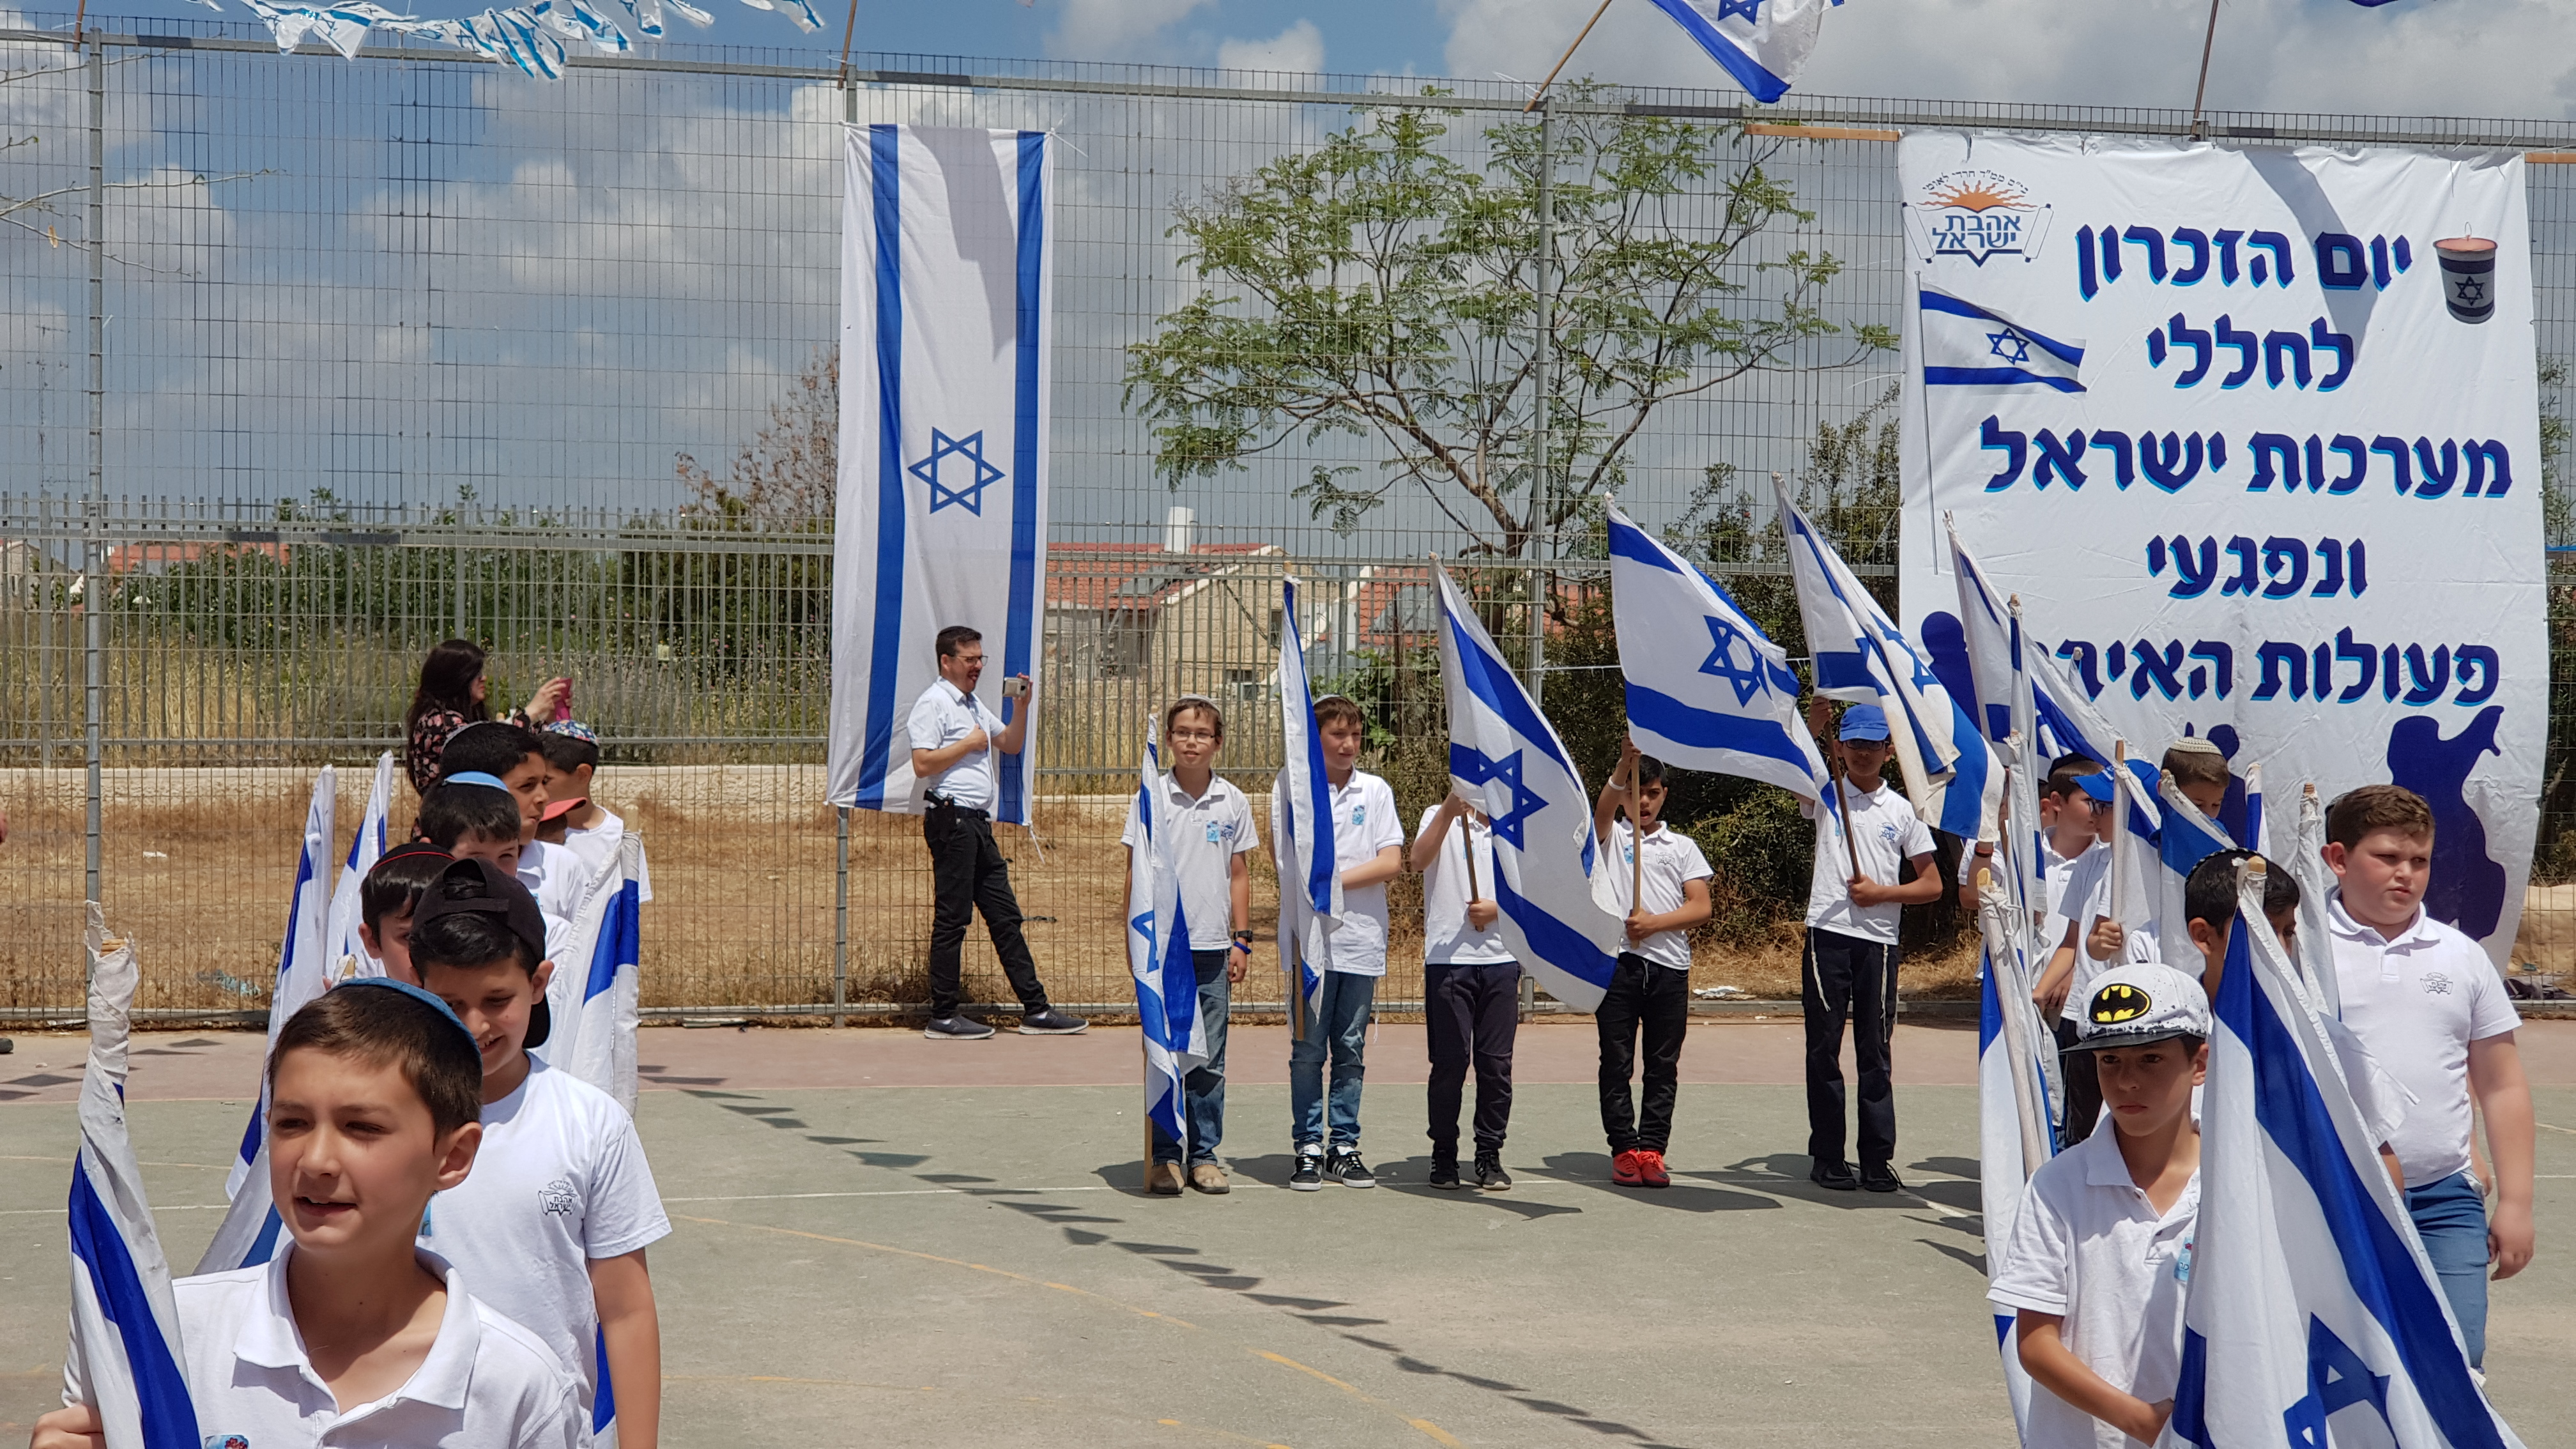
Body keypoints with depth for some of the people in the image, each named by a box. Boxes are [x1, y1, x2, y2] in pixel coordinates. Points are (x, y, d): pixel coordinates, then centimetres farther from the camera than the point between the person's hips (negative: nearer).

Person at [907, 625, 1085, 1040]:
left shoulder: (974, 705, 22)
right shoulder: (933, 703, -7)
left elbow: (1011, 744, 26)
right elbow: (922, 764, -17)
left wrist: (1023, 706, 11)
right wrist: (968, 744, -10)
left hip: (978, 822, 9)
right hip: (951, 818, -9)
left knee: (1004, 915, 8)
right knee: (952, 918, -5)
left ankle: (1035, 1010, 10)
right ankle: (943, 1018, 1)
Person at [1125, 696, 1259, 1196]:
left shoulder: (1233, 802, 6)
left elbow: (1239, 874, 11)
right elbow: (1136, 872, 1)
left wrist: (1242, 939, 6)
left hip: (1214, 949, 2)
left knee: (1210, 1060, 6)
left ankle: (1204, 1155, 14)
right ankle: (1165, 1157, 9)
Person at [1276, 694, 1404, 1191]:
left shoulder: (1376, 790, 9)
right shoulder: (1291, 788, 3)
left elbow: (1392, 863, 0)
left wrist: (1334, 880, -8)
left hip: (1361, 939, 2)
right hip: (1310, 939, -2)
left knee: (1351, 1051, 7)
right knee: (1309, 1051, -1)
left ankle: (1344, 1146, 15)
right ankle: (1308, 1148, 7)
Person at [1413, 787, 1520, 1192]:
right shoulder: (1441, 817, 3)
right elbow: (1419, 860, -17)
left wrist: (1497, 909, -6)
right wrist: (1450, 811, -28)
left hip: (1501, 959, 3)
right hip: (1448, 958, -3)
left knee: (1496, 1063, 4)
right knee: (1449, 1062, -2)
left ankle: (1489, 1155, 12)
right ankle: (1443, 1154, 9)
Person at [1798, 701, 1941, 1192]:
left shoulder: (1903, 810, 11)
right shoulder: (1825, 796, 7)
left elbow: (1932, 885, 11)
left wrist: (1882, 893, -4)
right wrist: (1811, 728, -31)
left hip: (1879, 939, 1)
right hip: (1828, 933, -1)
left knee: (1876, 1051, 4)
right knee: (1824, 1047, 2)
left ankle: (1878, 1159, 9)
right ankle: (1826, 1156, 9)